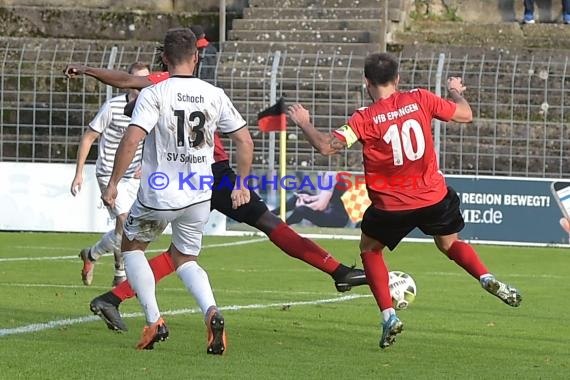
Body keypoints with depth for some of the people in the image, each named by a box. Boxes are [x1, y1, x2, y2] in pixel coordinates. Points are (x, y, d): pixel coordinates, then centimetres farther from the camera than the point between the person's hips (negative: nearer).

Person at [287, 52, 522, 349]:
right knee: (449, 243, 27)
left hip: (391, 206, -3)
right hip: (434, 198, 3)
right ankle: (487, 278, -1)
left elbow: (326, 147, -18)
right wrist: (456, 91, 27)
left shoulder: (365, 119, -13)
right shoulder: (419, 99, -4)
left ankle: (389, 316, 6)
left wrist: (303, 123, 0)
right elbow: (465, 115, 5)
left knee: (370, 249, 22)